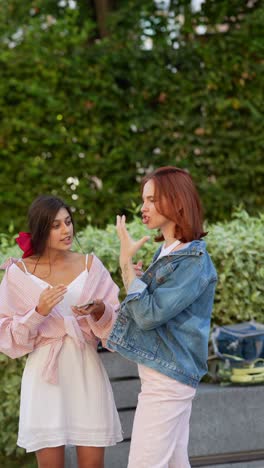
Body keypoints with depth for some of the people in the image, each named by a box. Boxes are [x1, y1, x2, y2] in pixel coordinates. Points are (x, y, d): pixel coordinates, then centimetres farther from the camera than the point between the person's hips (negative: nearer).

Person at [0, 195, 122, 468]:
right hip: (45, 374, -1)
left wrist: (99, 311, -16)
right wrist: (39, 312, -17)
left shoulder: (90, 265, 5)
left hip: (86, 372, 2)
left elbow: (116, 323, 5)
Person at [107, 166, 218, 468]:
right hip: (168, 374, 9)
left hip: (167, 378, -9)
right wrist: (131, 277, 2)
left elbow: (149, 314, -21)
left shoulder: (194, 262, -16)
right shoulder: (166, 252, 10)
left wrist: (126, 262, -17)